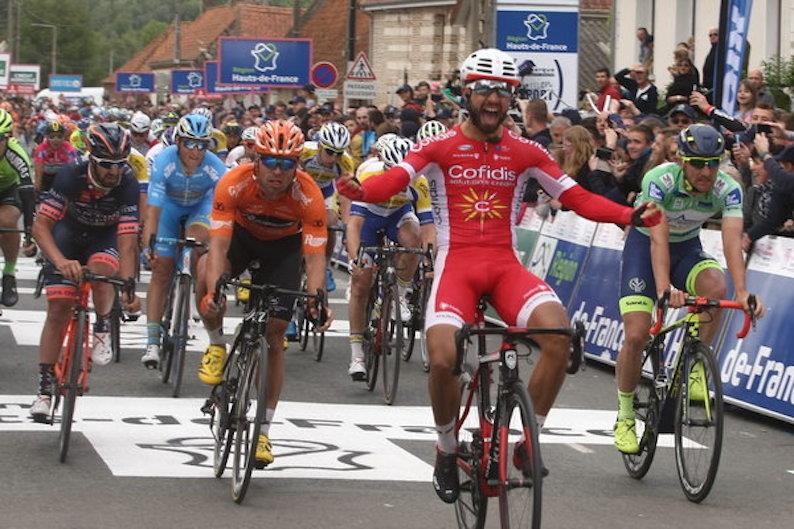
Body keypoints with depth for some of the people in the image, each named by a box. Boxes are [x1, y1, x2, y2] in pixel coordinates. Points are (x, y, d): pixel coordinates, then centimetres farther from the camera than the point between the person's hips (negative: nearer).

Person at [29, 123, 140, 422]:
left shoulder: (127, 184, -30)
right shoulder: (70, 177, -31)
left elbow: (127, 241, -31)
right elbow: (40, 225, -32)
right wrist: (61, 262, -48)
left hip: (106, 236, 0)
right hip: (70, 232, 0)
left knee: (100, 268, -35)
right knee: (58, 310, -9)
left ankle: (102, 329, -5)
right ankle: (45, 389, -2)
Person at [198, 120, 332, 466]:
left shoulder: (309, 196, -33)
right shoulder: (234, 184, -34)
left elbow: (315, 256, -33)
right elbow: (219, 245, -37)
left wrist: (317, 298, -52)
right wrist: (214, 292, -53)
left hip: (285, 245, 0)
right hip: (243, 232, 0)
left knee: (275, 335, -4)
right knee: (207, 272, -34)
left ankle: (264, 430, 9)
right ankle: (217, 346, -6)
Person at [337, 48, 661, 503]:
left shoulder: (526, 153, 9)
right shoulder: (441, 148, 3)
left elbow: (577, 197, 3)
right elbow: (393, 179, -13)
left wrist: (630, 215, -12)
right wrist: (359, 190, -36)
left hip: (505, 265, 2)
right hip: (456, 264, -2)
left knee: (559, 332, -27)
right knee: (443, 358, -25)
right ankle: (448, 451, 6)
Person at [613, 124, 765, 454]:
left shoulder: (728, 190, -23)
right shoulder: (660, 181, -31)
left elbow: (733, 243, -34)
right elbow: (659, 239, -40)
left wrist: (742, 293, -50)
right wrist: (664, 289, -55)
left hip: (688, 247, 2)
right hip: (644, 244, -2)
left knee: (715, 286, -32)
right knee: (636, 337, -15)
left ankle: (694, 368, -13)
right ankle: (624, 416, 7)